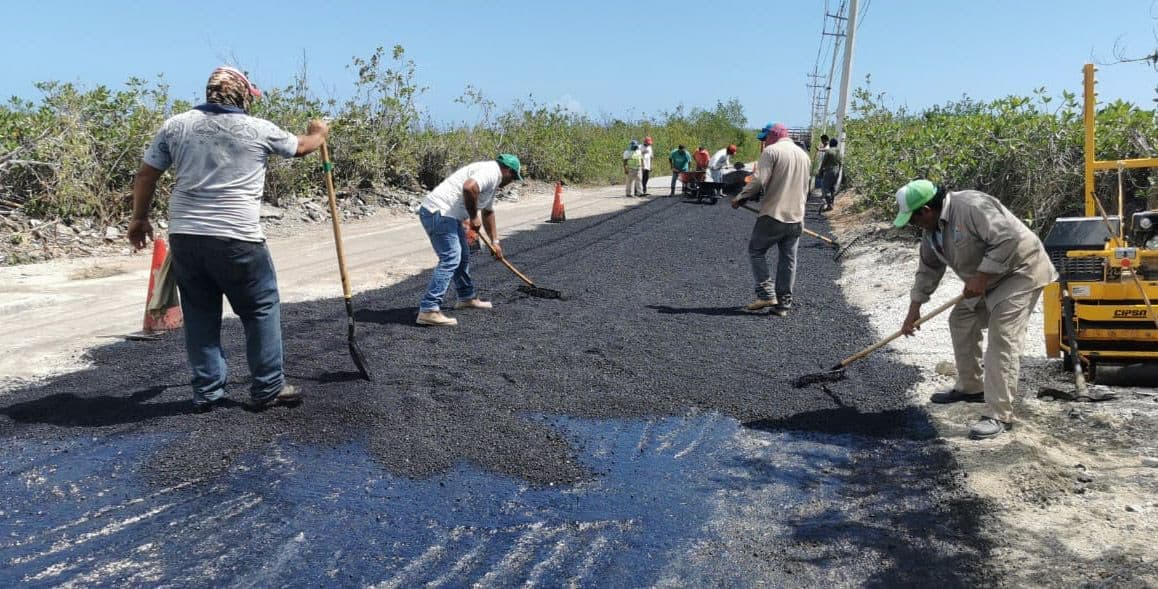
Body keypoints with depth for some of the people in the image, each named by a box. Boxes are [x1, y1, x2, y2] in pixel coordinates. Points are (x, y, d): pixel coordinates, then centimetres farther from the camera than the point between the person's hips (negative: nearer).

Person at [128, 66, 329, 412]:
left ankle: (206, 392, 19)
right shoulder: (258, 129, 1)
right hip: (237, 240, -4)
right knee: (262, 310, 10)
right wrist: (319, 134, 41)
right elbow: (301, 146, 19)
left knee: (200, 314, 13)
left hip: (184, 237, 4)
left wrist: (140, 219, 21)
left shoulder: (176, 125, 7)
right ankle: (268, 389, 14)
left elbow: (145, 176, 8)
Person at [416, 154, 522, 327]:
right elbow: (469, 187, -29)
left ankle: (467, 297, 40)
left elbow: (488, 212, 37)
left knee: (462, 256, 23)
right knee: (450, 259, -17)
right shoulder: (492, 171, -10)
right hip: (438, 213, -11)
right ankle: (428, 310, -22)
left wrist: (495, 241, 39)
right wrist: (474, 217, -16)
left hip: (448, 215, 11)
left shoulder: (492, 181, 24)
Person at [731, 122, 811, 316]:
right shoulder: (804, 155, 17)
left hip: (773, 215, -6)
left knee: (756, 251, 8)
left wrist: (740, 198, -7)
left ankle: (766, 294, -2)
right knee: (788, 260, 9)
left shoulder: (771, 151, -7)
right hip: (796, 217, 7)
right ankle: (783, 304, 11)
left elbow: (759, 181, -17)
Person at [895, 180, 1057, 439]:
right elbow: (928, 269, 10)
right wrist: (914, 309, 8)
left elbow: (1006, 239, -33)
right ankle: (971, 387, 32)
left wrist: (980, 278, -28)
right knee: (960, 320, 16)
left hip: (1019, 271, -10)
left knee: (1002, 339, -16)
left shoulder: (971, 206, -28)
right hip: (988, 279, 10)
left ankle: (999, 415, -15)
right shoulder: (932, 229, 2)